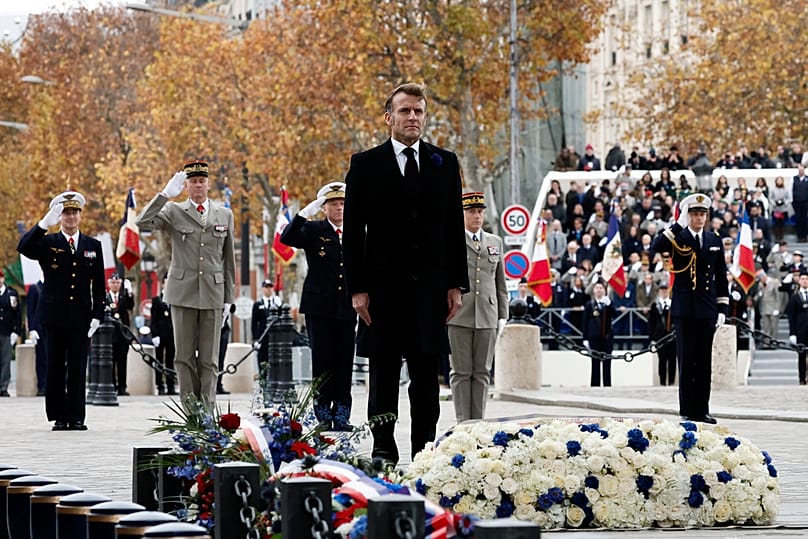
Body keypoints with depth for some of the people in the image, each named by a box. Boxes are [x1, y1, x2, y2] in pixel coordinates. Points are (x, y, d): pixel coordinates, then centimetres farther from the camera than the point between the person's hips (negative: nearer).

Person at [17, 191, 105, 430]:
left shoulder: (93, 246, 11)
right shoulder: (47, 243, 6)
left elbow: (99, 285, 9)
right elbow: (24, 247, -15)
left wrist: (97, 315, -1)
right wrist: (44, 224, -27)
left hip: (81, 318, 1)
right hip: (55, 316, -1)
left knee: (78, 369, 0)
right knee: (56, 369, 1)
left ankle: (76, 417, 2)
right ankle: (59, 416, 5)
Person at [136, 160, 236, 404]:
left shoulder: (224, 215, 11)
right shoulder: (174, 212, 4)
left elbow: (228, 258, 14)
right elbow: (143, 222, -12)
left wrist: (228, 297, 10)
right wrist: (165, 194, -17)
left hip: (213, 293, 1)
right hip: (183, 292, -1)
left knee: (209, 358, 1)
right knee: (184, 356, 1)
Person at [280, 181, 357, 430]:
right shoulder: (313, 230, 4)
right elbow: (287, 239, -13)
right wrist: (305, 213, -22)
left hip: (347, 308, 2)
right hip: (320, 308, -2)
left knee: (344, 363, 1)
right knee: (323, 362, -3)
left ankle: (342, 414, 6)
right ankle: (323, 415, 2)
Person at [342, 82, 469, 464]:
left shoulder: (445, 163, 10)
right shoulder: (365, 165, 3)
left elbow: (455, 228, 10)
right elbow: (353, 232, 1)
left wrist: (456, 285, 4)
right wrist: (357, 288, -7)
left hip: (430, 287, 2)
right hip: (383, 287, -2)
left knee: (426, 377, 5)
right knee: (383, 375, 1)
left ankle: (424, 450, 9)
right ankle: (383, 450, 5)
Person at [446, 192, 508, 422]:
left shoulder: (495, 242, 16)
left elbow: (500, 282, 18)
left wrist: (503, 315, 12)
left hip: (487, 316, 4)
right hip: (459, 315, -4)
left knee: (482, 372, 5)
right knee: (461, 371, -2)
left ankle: (478, 421, 8)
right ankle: (463, 423, 0)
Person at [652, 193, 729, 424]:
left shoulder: (715, 240, 11)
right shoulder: (678, 238, 0)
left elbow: (721, 277, 13)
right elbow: (657, 247, -22)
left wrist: (722, 308, 7)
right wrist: (679, 225, -22)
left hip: (707, 309, 3)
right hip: (684, 308, -3)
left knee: (704, 361, 5)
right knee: (686, 360, -1)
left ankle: (702, 410, 10)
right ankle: (687, 411, 3)